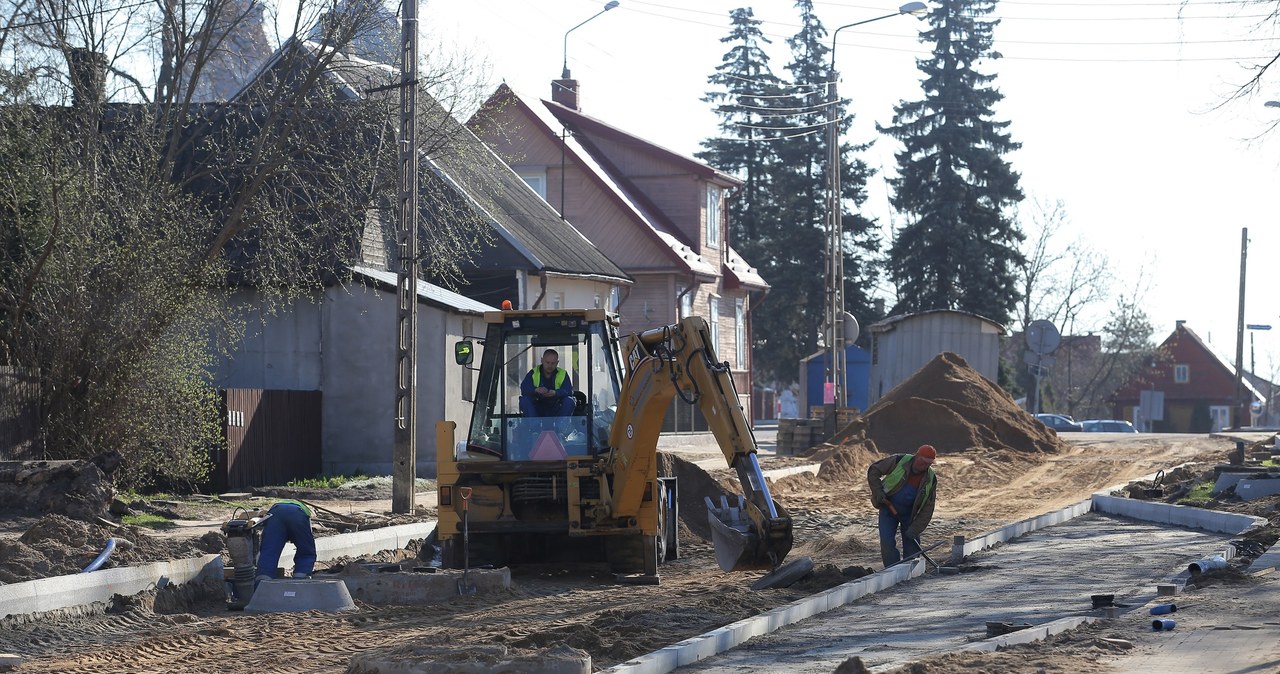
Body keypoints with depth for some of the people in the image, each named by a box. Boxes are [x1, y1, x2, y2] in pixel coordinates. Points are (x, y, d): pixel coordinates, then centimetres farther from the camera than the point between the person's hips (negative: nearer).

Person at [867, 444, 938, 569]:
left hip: (910, 514, 2)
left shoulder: (930, 479, -13)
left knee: (912, 548, 0)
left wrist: (915, 529, -18)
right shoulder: (897, 461, -20)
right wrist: (878, 492, -19)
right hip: (888, 508, -2)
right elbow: (873, 471, -8)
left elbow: (927, 507, -11)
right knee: (887, 544, -13)